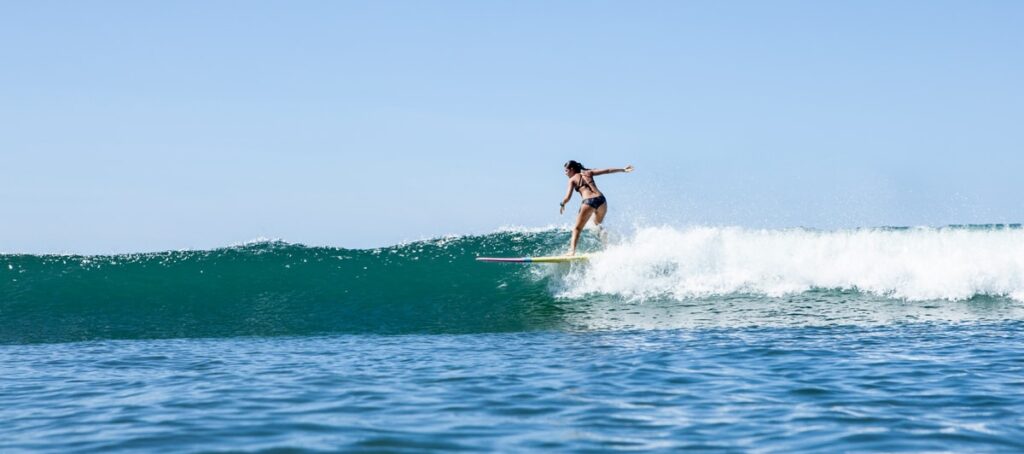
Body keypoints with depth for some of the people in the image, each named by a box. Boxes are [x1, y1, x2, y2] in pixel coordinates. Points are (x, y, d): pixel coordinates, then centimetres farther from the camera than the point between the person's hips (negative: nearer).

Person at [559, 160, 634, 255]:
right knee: (597, 224, 29)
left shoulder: (572, 180, 9)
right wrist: (623, 169, 28)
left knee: (577, 229, 3)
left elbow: (568, 197, -2)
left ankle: (572, 251, -15)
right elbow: (607, 171, 21)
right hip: (601, 199, 5)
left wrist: (562, 204, 17)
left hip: (589, 202, -5)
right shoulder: (588, 173, 22)